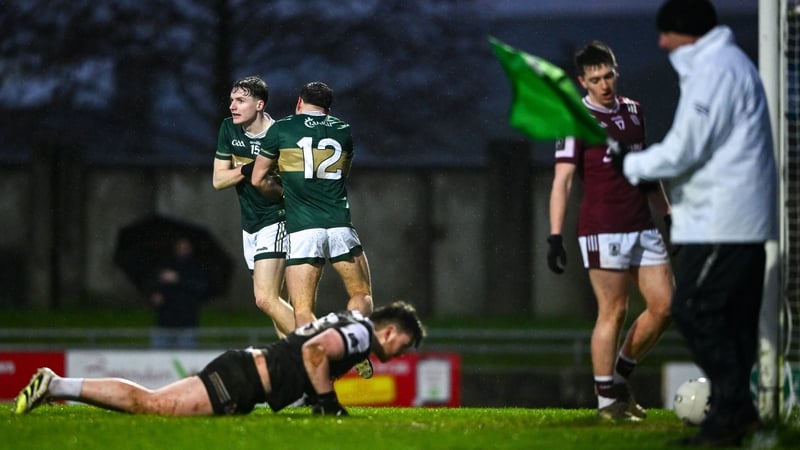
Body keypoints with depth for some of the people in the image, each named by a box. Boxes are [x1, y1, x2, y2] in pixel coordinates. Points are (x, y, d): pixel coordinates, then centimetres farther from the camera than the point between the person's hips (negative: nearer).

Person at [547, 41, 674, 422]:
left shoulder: (633, 111, 14)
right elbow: (562, 179, -11)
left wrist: (668, 216, 22)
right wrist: (555, 236, -18)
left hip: (643, 227, 7)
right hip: (603, 230, -7)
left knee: (664, 306, 3)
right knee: (613, 312, -6)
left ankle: (620, 376, 19)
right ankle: (606, 400, 3)